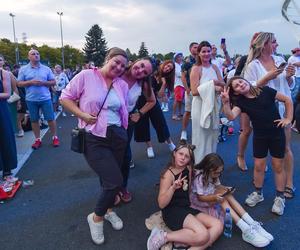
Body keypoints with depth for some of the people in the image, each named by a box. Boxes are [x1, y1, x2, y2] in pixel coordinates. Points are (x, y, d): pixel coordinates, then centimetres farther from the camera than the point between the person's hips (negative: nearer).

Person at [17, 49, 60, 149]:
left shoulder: (46, 69, 4)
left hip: (45, 98, 0)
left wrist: (43, 82, -13)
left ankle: (55, 137, 18)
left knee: (50, 119, 3)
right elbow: (19, 84, 0)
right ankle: (38, 139, 21)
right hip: (31, 100, 1)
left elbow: (53, 82, 4)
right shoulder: (23, 69, 2)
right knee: (34, 120, 9)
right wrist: (31, 82, -15)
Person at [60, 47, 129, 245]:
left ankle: (109, 210, 47)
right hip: (94, 138, -5)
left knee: (110, 179, 18)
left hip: (118, 137, 6)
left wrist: (123, 130, 12)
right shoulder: (86, 76, -8)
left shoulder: (123, 85, 6)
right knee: (115, 181, -11)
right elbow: (65, 98, -3)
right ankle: (96, 217, 17)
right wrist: (82, 114, -15)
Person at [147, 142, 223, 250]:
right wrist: (173, 188, -31)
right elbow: (161, 204, -17)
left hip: (186, 209, 8)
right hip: (172, 211, -7)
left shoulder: (188, 169, 7)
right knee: (202, 235, -27)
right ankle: (163, 237, -14)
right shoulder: (169, 174, -11)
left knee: (218, 226, -9)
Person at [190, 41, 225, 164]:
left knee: (212, 136, 17)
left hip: (213, 106, 6)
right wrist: (211, 85, -20)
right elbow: (194, 91, -18)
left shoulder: (214, 67, 6)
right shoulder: (196, 69, -11)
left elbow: (223, 85, 3)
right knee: (201, 137, 4)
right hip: (201, 106, -6)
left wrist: (217, 84, -18)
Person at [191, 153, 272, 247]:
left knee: (227, 195, -20)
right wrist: (215, 197, -37)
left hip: (211, 196, 7)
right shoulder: (199, 176, -25)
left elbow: (217, 186, 3)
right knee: (221, 199, -30)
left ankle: (252, 224, -24)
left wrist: (225, 189, -19)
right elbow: (200, 197, -22)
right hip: (199, 201, -7)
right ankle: (246, 230, -34)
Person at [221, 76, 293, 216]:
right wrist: (226, 102, -36)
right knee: (259, 166, 7)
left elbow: (287, 100, 1)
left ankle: (280, 197, 22)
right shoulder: (241, 101, -6)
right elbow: (231, 116, -24)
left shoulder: (265, 91, -9)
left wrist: (288, 118, -4)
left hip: (277, 133, -1)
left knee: (278, 166, 6)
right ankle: (258, 193, 28)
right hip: (259, 136, 2)